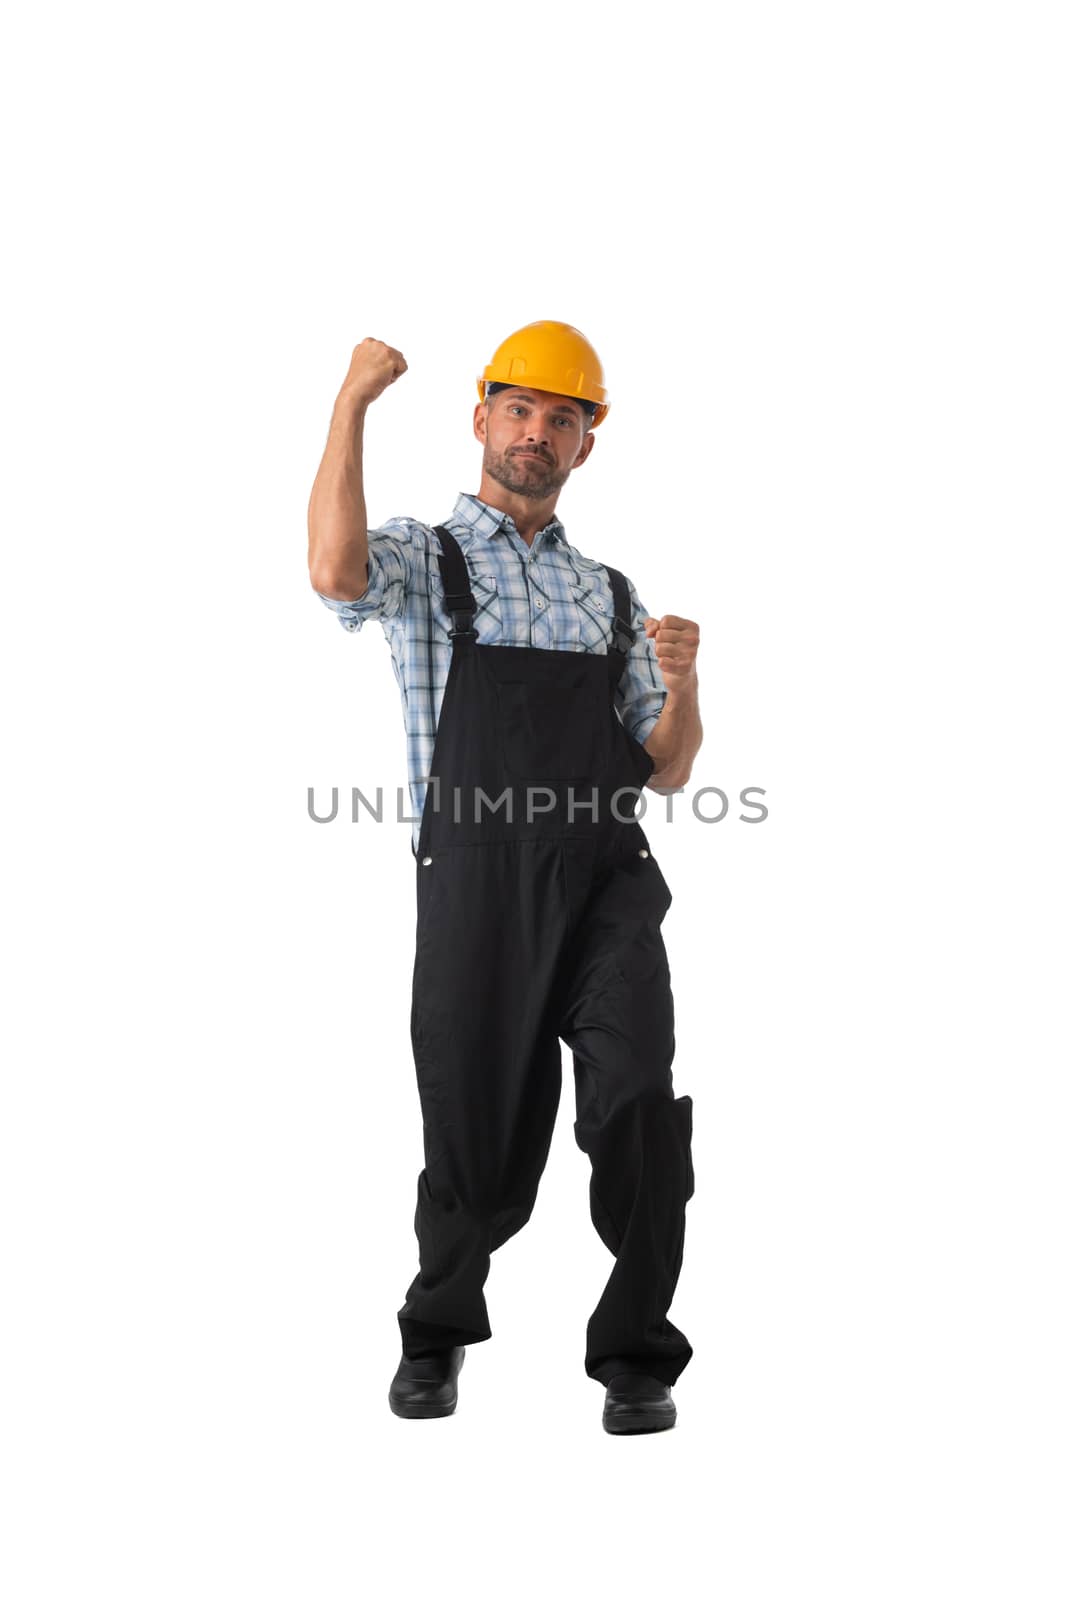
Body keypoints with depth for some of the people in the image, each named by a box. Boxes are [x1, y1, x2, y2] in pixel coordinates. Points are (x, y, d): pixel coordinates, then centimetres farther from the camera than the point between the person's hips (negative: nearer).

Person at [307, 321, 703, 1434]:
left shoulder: (610, 595, 20)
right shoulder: (418, 560, 8)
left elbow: (666, 771, 16)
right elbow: (335, 574, -18)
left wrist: (681, 679, -5)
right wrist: (352, 402, -11)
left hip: (607, 885, 3)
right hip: (477, 884, -2)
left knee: (639, 1109, -14)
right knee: (480, 1141, 5)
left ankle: (635, 1355, 3)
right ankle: (436, 1333, 32)